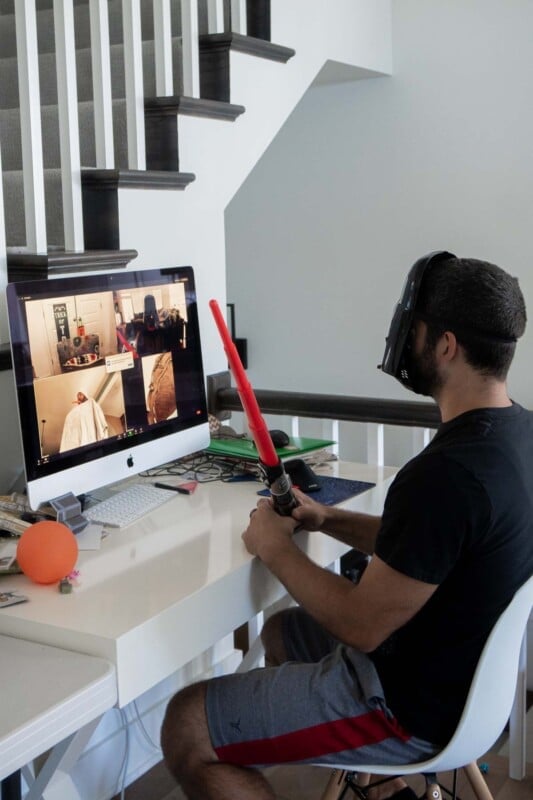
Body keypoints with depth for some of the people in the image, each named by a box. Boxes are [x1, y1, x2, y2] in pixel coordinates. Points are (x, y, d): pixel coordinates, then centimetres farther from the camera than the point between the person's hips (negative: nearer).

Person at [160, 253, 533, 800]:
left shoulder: (446, 473, -32)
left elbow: (361, 625, -25)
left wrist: (276, 549, -10)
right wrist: (330, 520, 5)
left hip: (411, 706, -9)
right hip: (462, 666, 10)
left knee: (185, 728, -4)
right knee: (281, 631, 29)